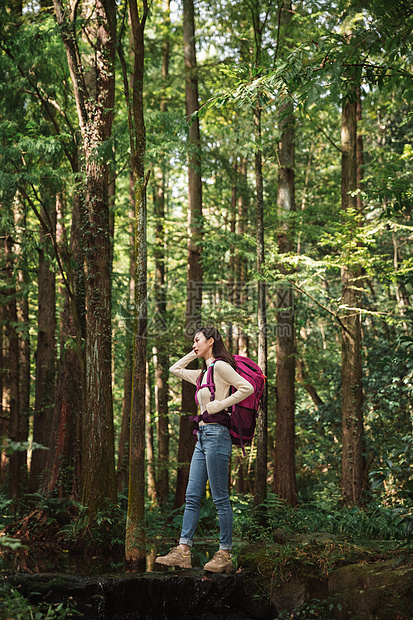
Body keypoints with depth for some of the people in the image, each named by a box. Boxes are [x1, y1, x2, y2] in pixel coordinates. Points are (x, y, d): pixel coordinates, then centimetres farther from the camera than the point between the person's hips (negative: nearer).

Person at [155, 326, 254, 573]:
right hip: (203, 436, 9)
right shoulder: (203, 373, 20)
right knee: (192, 497, 5)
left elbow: (247, 388, -17)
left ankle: (225, 555, -3)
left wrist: (220, 404, -14)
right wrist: (194, 354, 23)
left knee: (221, 498, -6)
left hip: (216, 433, -9)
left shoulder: (220, 366, -6)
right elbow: (175, 369, 34)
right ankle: (183, 552, 5)